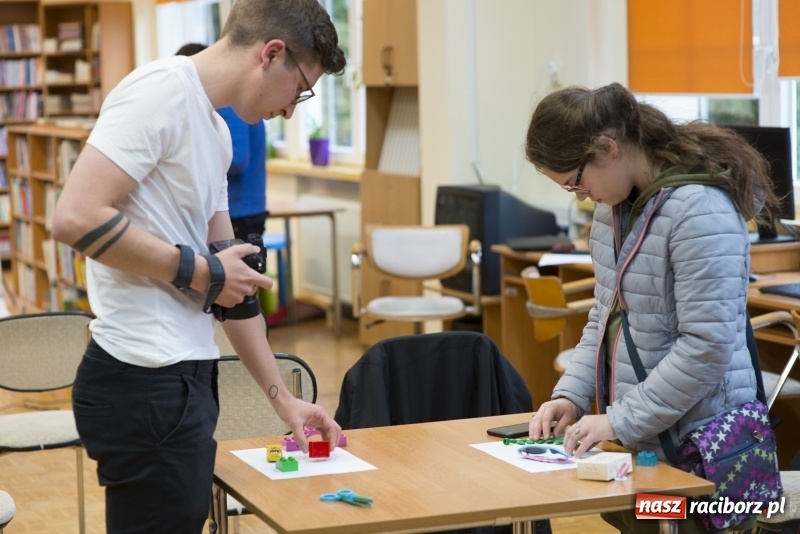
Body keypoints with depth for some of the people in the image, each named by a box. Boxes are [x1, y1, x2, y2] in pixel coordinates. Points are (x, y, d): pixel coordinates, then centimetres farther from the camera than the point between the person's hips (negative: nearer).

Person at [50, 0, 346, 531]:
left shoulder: (215, 129, 16)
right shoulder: (162, 90, -13)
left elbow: (234, 273, 20)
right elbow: (75, 217, -24)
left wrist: (282, 396, 19)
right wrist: (200, 272, -14)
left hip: (184, 376, 9)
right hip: (146, 383, -9)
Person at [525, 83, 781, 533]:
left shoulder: (700, 210, -20)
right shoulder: (615, 205, 7)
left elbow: (707, 345, -23)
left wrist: (623, 421, -20)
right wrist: (572, 395, 3)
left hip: (695, 448, -8)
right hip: (636, 441, 8)